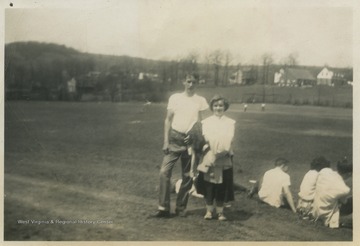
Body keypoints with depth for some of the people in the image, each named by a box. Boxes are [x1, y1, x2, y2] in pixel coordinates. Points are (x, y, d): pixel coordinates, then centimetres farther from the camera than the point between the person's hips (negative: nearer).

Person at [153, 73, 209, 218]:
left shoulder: (200, 101, 3)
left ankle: (181, 208, 18)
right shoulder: (175, 98, 3)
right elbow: (168, 120, 5)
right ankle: (163, 207, -5)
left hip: (190, 140, 1)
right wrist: (166, 141, -2)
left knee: (187, 176, 6)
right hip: (174, 138, 0)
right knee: (164, 171, -10)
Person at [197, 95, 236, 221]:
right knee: (209, 184, 0)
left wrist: (224, 149, -20)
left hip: (224, 158, 1)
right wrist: (216, 149, -20)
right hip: (209, 157, 0)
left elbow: (229, 139, -2)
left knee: (222, 185, 2)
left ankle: (220, 211, 12)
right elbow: (206, 138, -4)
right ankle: (209, 210, 11)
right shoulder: (206, 122, 9)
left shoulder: (230, 122, 10)